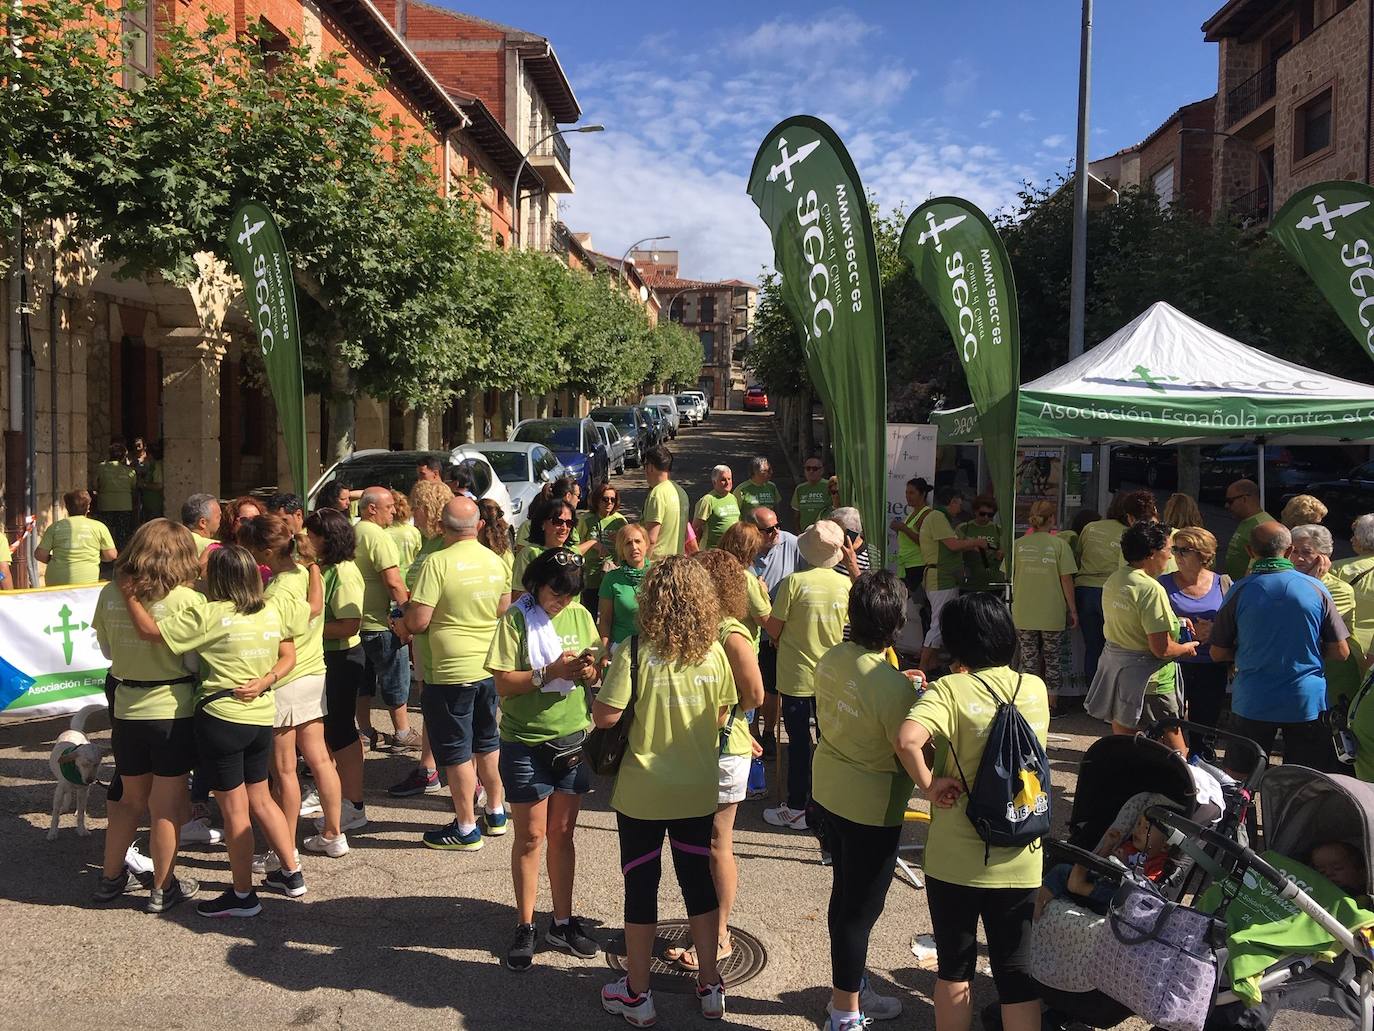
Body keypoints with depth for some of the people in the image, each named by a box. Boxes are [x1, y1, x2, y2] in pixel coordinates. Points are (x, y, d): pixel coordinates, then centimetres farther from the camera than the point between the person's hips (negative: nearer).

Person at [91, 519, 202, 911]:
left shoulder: (110, 594, -2)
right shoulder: (186, 599, -17)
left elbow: (107, 649, 10)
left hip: (126, 709, 5)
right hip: (173, 710, -4)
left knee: (130, 798, 23)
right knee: (167, 806, 9)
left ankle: (111, 878, 33)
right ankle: (163, 889, 19)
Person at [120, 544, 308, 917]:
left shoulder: (208, 615, -15)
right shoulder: (274, 612, 3)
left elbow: (149, 630, -14)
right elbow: (288, 657, 12)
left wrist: (130, 596, 1)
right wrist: (265, 682, -1)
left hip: (220, 718, -6)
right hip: (262, 718, 6)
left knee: (234, 809, 4)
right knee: (260, 799, 21)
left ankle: (243, 895, 15)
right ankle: (292, 874, 28)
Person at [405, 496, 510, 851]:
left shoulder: (438, 563, -18)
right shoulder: (496, 561, 2)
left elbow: (417, 622, -18)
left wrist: (406, 611, 3)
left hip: (452, 671, -6)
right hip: (489, 666, 6)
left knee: (456, 751, 6)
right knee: (487, 742, 21)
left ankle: (466, 829, 15)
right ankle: (496, 813, 33)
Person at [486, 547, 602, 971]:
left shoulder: (580, 615, 4)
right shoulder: (517, 618, -9)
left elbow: (597, 675, 9)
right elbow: (503, 683, -14)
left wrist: (589, 671, -13)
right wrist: (551, 672, -24)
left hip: (573, 739, 4)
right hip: (526, 744, -4)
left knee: (562, 833, 13)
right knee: (530, 837, 5)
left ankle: (562, 922, 25)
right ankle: (525, 927, 19)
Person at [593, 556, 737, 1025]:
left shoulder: (635, 654, -18)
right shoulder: (713, 652, -6)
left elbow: (604, 716, -20)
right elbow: (723, 715, 3)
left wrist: (605, 682, 0)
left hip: (642, 792, -3)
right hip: (698, 791, 3)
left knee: (641, 885, 11)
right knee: (698, 879, 18)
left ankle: (636, 994, 24)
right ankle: (710, 987, 29)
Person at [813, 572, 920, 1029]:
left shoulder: (830, 659, -5)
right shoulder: (892, 685, -28)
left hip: (828, 789, 8)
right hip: (871, 806, -8)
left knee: (846, 894, 23)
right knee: (861, 908, 9)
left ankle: (852, 988, 42)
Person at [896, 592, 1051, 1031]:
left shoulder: (951, 690, -15)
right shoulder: (1034, 687, 0)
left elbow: (907, 740, -34)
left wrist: (929, 785, -16)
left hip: (955, 858, -3)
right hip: (1020, 860, 3)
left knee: (954, 967, 16)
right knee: (1016, 971, 13)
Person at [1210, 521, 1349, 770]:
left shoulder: (1239, 591, -8)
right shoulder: (1316, 589, -6)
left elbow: (1218, 653, -2)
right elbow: (1341, 652, 0)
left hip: (1252, 703, -1)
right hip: (1307, 702, 1)